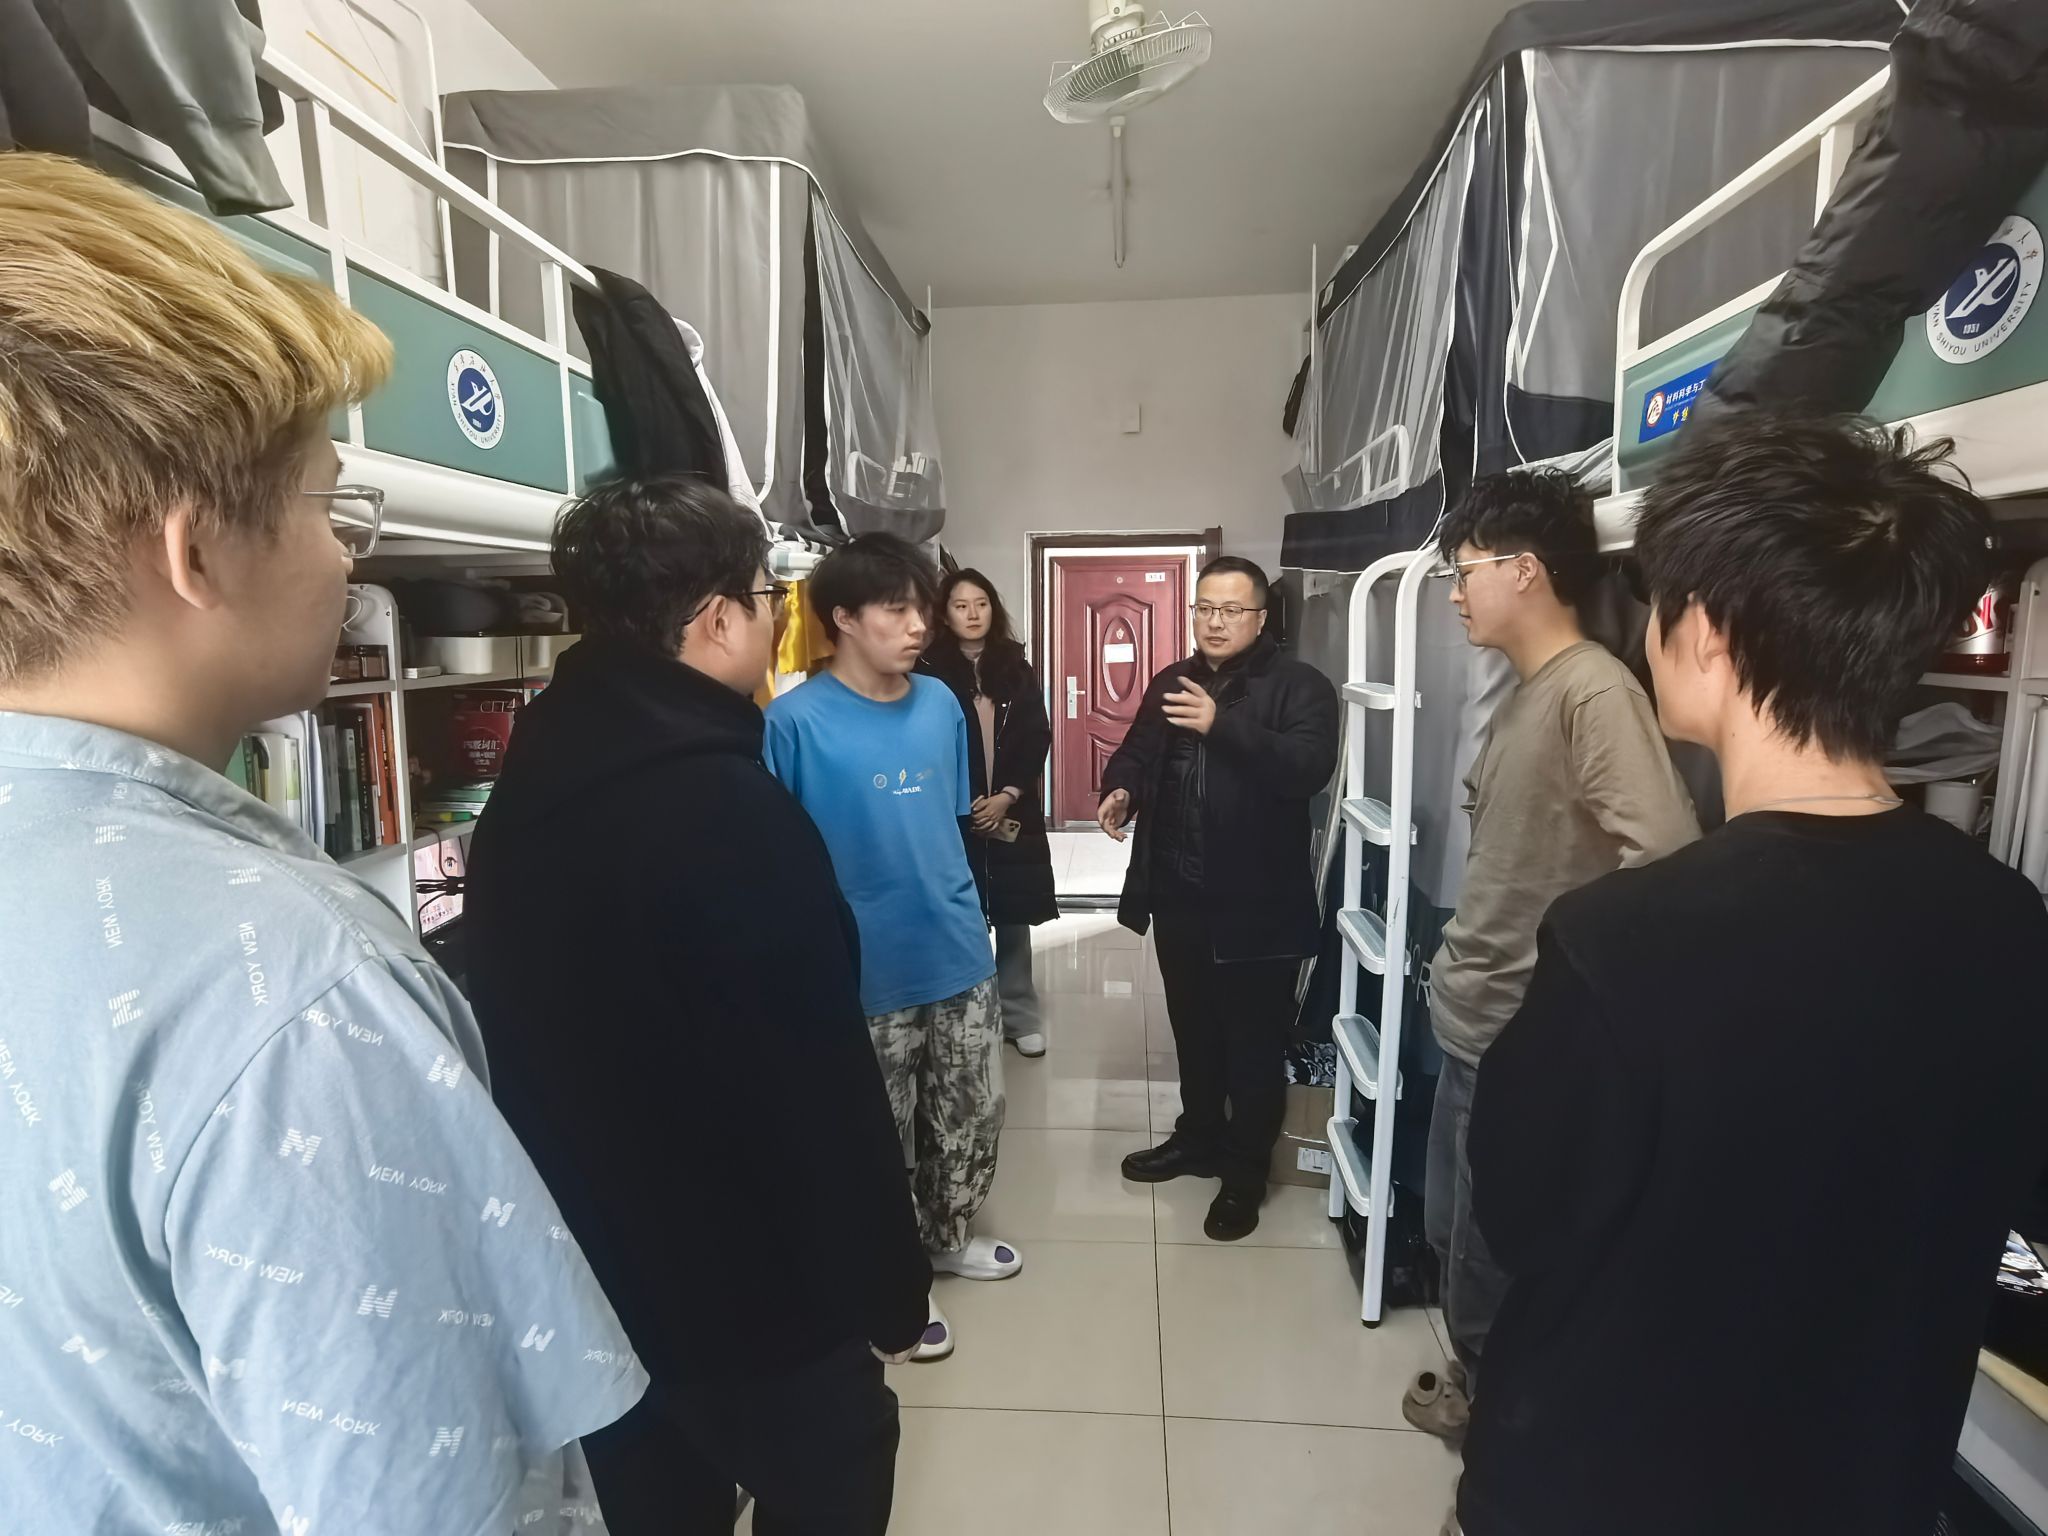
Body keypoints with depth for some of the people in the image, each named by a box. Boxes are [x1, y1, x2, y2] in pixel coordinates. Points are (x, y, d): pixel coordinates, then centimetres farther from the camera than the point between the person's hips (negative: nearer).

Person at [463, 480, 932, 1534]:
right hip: (749, 1288, -7)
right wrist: (890, 1286, -9)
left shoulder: (524, 788, 1)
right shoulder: (727, 803, -26)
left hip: (589, 1273, 8)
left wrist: (585, 1232, 21)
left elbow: (534, 1042, 10)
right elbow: (821, 1085, -23)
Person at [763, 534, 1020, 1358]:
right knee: (881, 1141, 14)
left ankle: (946, 1237, 48)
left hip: (960, 954, 6)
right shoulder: (795, 721, -16)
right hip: (866, 973, -5)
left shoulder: (941, 703, 1)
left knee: (974, 1117, 21)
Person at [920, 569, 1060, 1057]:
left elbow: (1038, 738, 3)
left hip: (1013, 812, 2)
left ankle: (1020, 1016, 22)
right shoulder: (931, 672, -2)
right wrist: (965, 803, -10)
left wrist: (1009, 795, -8)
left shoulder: (1016, 669, 7)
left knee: (1013, 920, 9)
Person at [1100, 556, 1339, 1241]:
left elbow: (1309, 767, -23)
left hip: (1257, 903, -5)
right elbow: (1137, 751, 15)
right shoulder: (1170, 683, 10)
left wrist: (1222, 725, -30)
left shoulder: (1299, 686, -8)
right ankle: (1198, 1137, 42)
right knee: (1193, 1030, 22)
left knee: (1254, 1043, 9)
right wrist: (1121, 788, -7)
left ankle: (1245, 1174, 27)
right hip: (1179, 895, 6)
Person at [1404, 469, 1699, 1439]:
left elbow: (1665, 858, -32)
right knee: (1452, 1231, 24)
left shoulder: (1595, 692, -20)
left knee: (1490, 1262, 11)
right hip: (1475, 1018, 9)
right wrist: (1463, 960, 12)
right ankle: (1480, 1389, 47)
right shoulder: (1523, 692, 8)